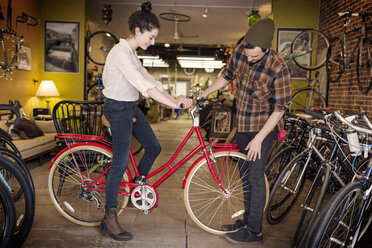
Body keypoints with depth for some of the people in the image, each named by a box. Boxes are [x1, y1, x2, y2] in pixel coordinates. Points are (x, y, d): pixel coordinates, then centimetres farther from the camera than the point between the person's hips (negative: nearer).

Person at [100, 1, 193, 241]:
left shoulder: (132, 53, 10)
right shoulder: (120, 53, -21)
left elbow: (149, 79, 8)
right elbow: (143, 85, -31)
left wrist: (174, 97, -3)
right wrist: (173, 103, -34)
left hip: (131, 108, 9)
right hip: (118, 109, -9)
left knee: (154, 148, 12)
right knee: (121, 162, -6)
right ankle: (109, 220, 8)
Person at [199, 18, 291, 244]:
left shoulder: (278, 68, -23)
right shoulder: (240, 52, -7)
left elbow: (280, 107, -19)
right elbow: (227, 76, 11)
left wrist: (259, 138, -21)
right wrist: (202, 95, 10)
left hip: (264, 126, -6)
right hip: (243, 124, 7)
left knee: (255, 176, -4)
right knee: (245, 174, 15)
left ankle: (254, 231, 13)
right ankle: (247, 220, 31)